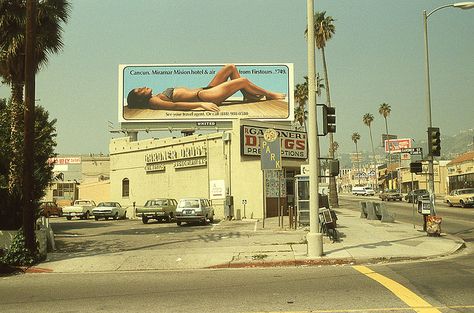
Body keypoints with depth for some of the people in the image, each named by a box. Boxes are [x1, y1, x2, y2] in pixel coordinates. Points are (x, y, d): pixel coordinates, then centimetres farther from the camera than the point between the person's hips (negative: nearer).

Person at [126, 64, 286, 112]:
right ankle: (270, 95, 13)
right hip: (202, 97, -11)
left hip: (204, 90, 11)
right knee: (243, 80, -10)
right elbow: (175, 105, -29)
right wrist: (201, 104, -39)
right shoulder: (154, 102, -15)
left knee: (231, 68, 12)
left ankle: (249, 96, 17)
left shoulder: (157, 97, 13)